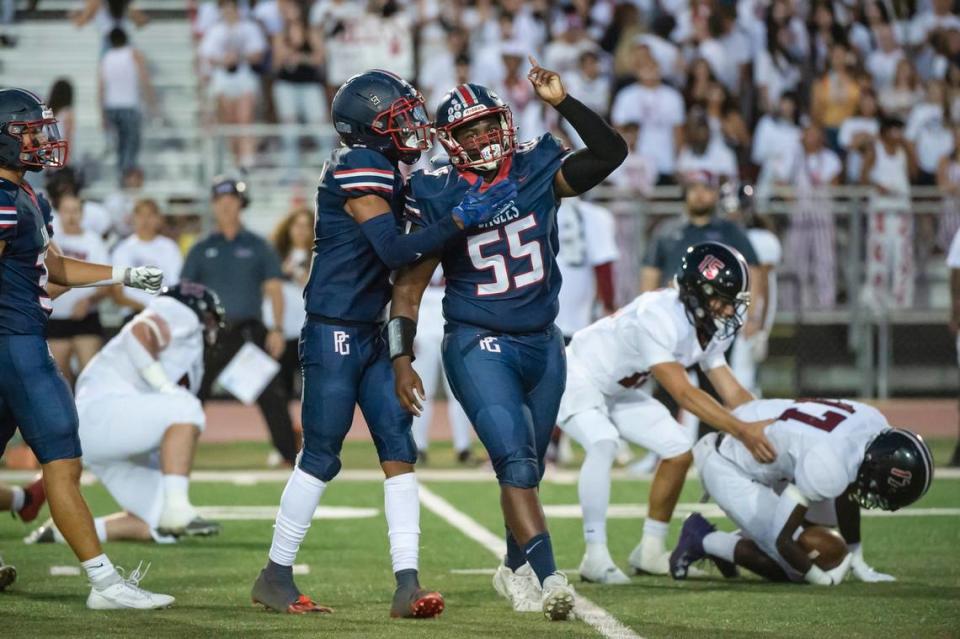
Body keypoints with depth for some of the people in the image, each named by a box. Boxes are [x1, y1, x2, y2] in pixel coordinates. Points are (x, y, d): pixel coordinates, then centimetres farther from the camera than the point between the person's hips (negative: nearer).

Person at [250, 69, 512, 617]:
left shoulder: (384, 171, 12)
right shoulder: (360, 169, -16)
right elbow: (393, 250, -22)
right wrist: (460, 221, -24)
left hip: (371, 335, 9)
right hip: (334, 334, -9)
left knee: (400, 450, 1)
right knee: (321, 456, -2)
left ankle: (407, 584, -2)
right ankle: (276, 576, 11)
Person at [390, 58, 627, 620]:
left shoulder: (537, 172, -2)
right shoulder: (438, 197, -8)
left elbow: (611, 152, -11)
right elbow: (409, 285, -4)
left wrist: (563, 102, -19)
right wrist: (402, 358, -9)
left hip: (542, 343, 4)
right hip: (479, 346, -4)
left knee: (528, 465, 16)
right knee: (516, 461, -19)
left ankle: (516, 569, 34)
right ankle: (548, 576, -26)